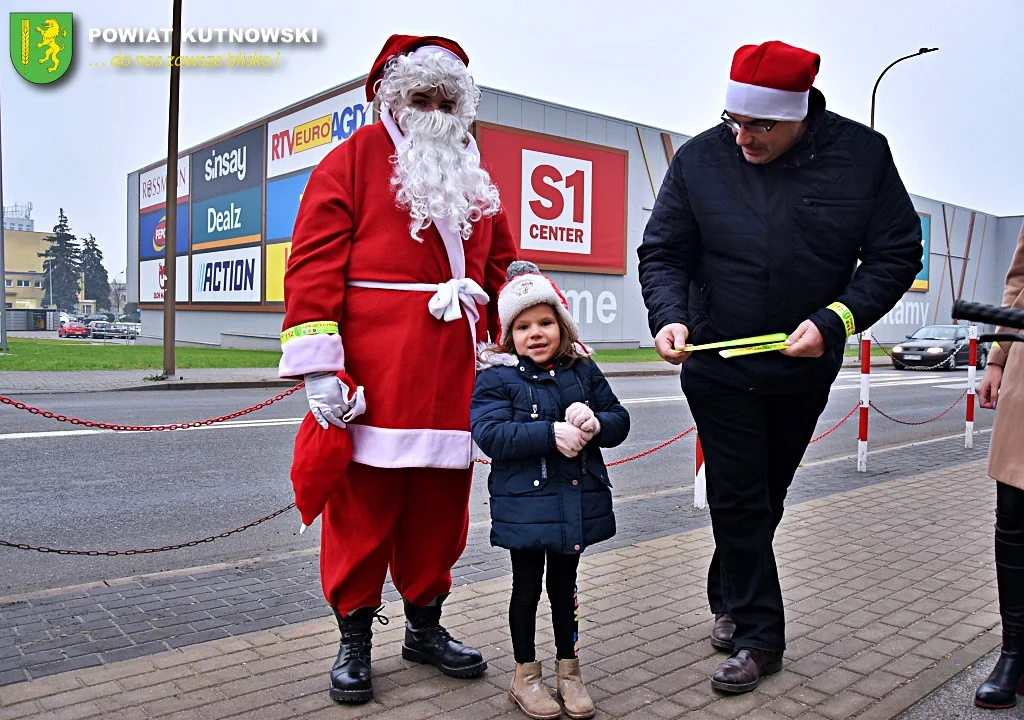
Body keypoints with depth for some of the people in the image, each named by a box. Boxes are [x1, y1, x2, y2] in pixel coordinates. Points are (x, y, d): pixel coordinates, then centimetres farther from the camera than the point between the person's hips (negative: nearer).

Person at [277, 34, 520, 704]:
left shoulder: (476, 178, 20)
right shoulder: (355, 159, 3)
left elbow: (503, 268, 23)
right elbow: (314, 263, -6)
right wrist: (317, 366, -14)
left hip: (452, 383, 5)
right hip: (370, 380, -5)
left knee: (441, 507, 12)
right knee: (362, 509, 4)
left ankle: (426, 625, 30)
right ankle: (355, 640, 22)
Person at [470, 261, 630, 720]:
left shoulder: (583, 370, 4)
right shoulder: (496, 377, -9)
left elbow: (619, 420, 5)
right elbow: (490, 434, -21)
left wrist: (595, 423, -18)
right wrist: (551, 433, -28)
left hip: (577, 502, 4)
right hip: (524, 505, -3)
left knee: (565, 585, 18)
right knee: (527, 587, 12)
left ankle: (568, 669, 35)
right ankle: (525, 675, 29)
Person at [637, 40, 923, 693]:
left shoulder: (862, 154, -11)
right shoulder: (701, 158, -11)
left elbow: (897, 254, -7)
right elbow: (662, 253, -6)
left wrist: (835, 320, -21)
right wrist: (669, 315, -25)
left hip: (805, 370, 2)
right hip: (717, 367, -1)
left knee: (766, 498, 17)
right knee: (739, 502, 3)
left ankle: (731, 601, 39)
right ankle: (758, 635, 17)